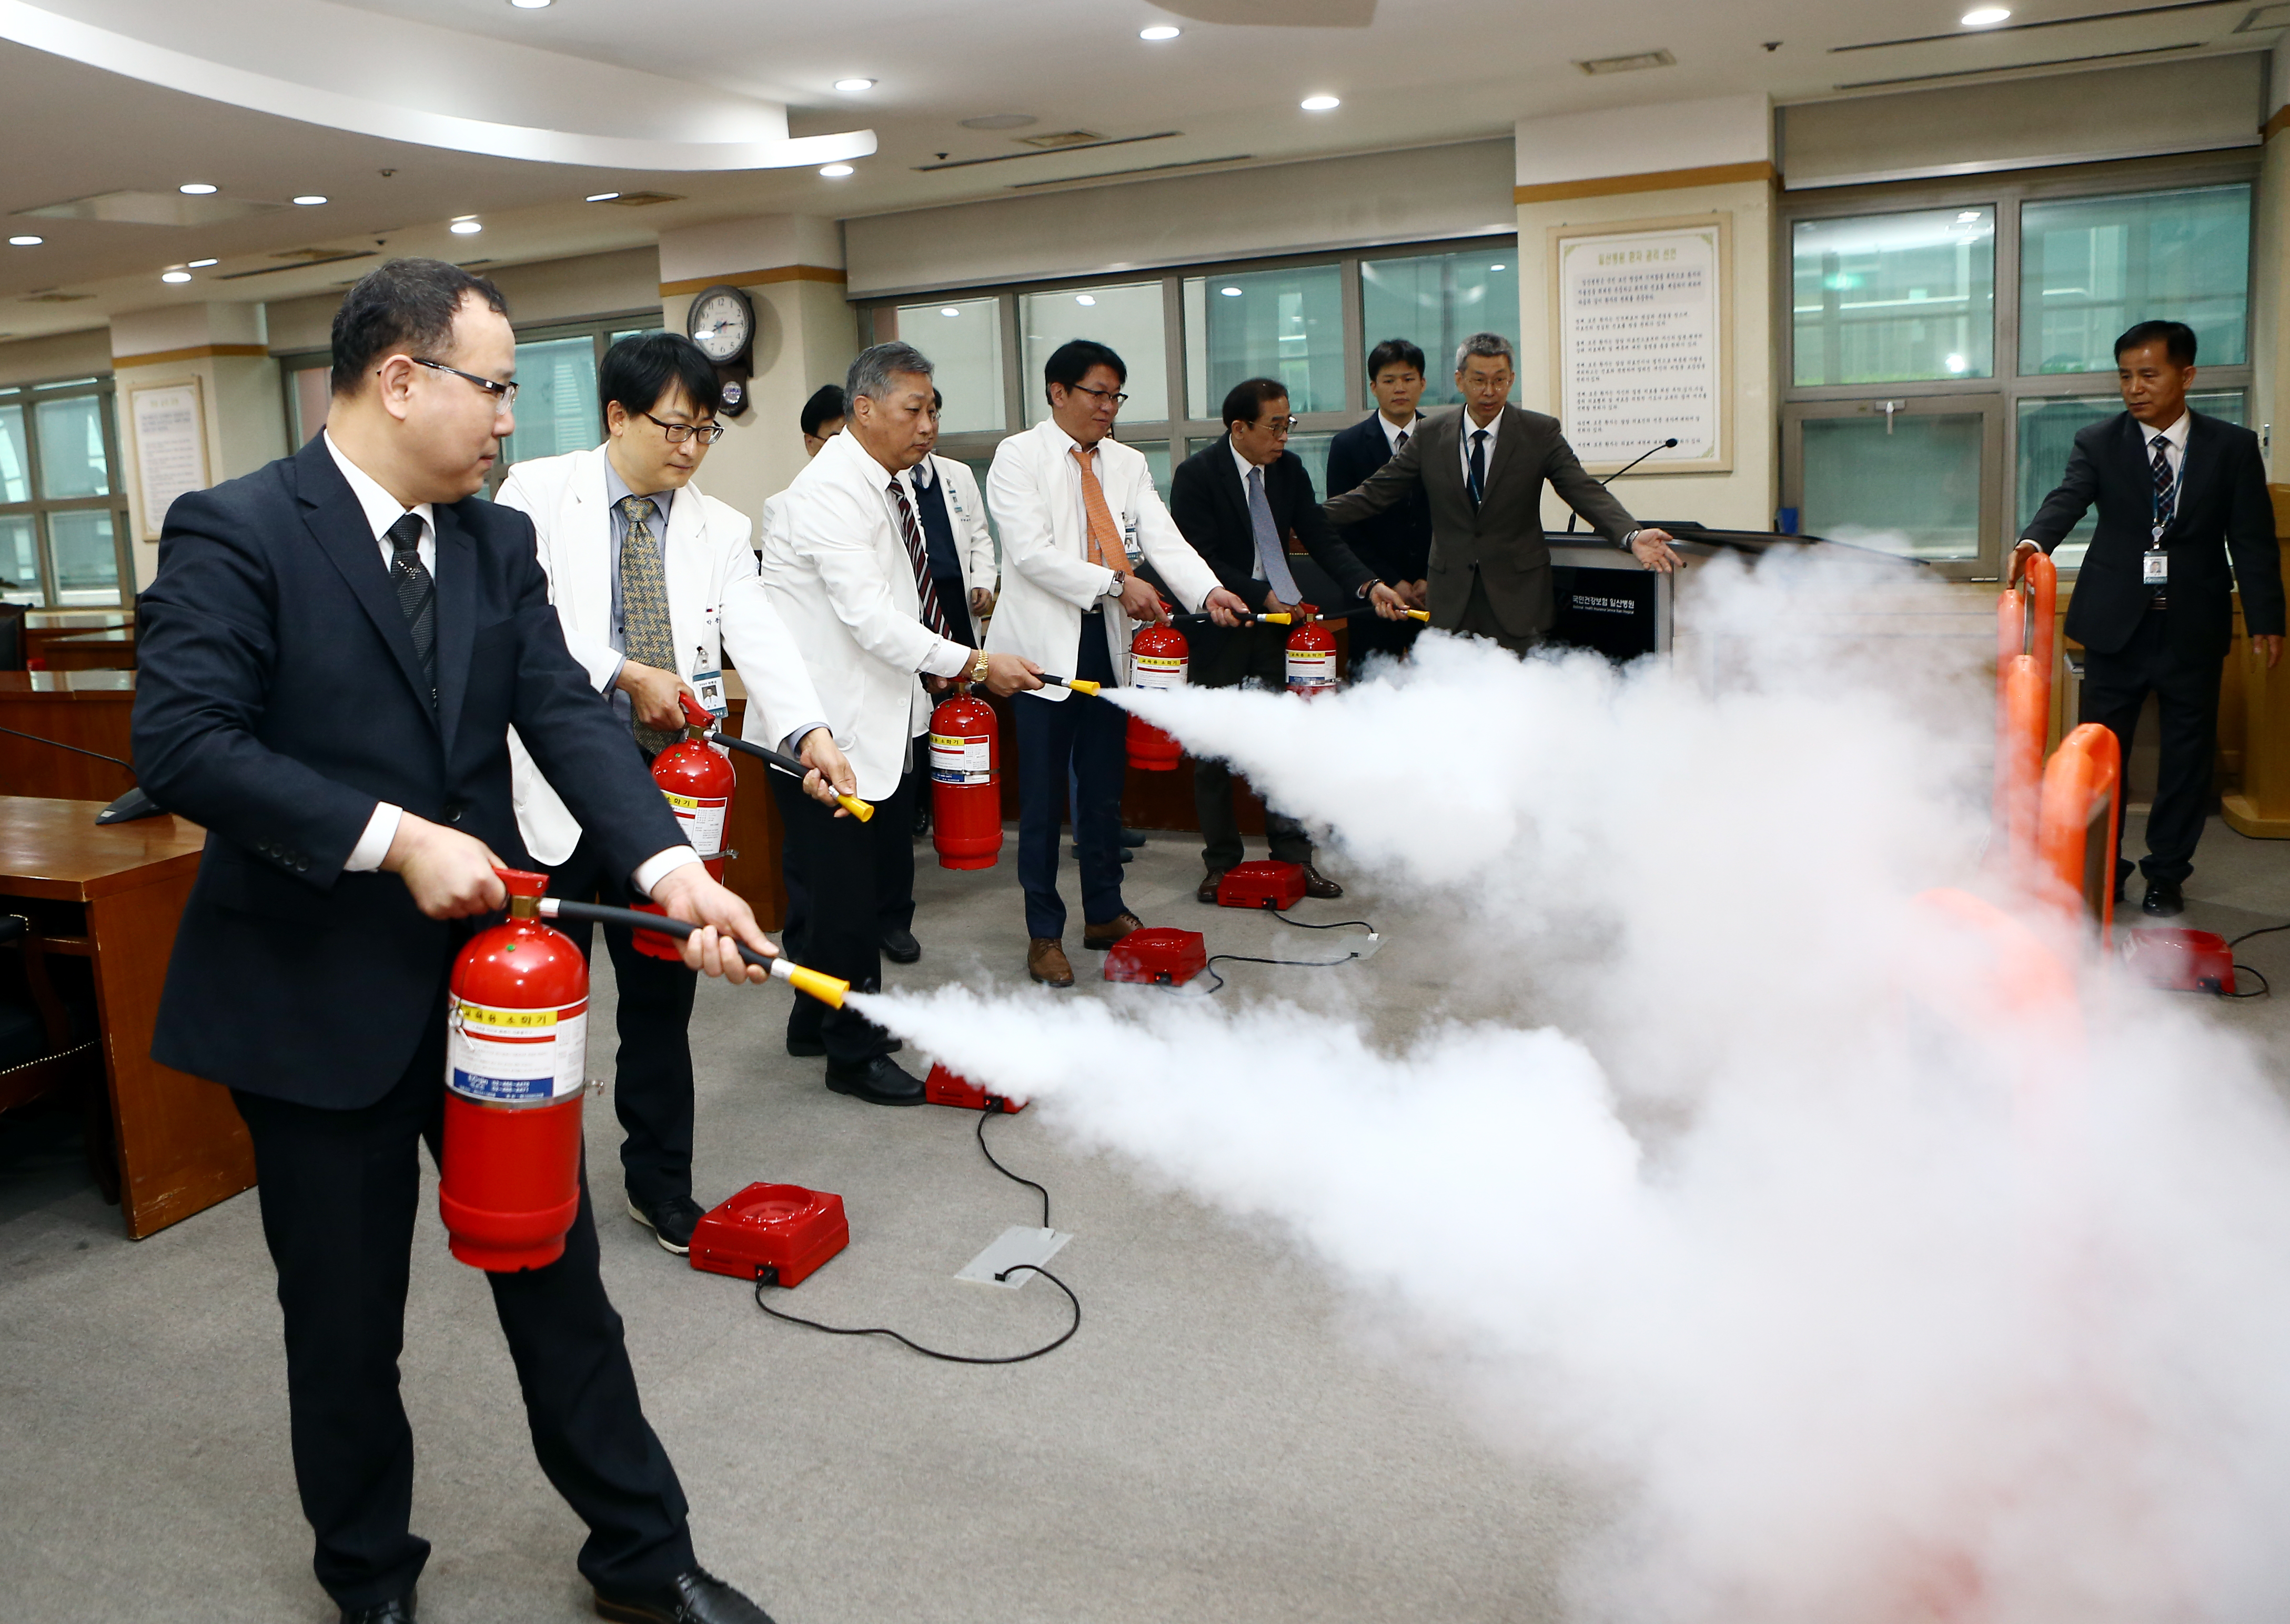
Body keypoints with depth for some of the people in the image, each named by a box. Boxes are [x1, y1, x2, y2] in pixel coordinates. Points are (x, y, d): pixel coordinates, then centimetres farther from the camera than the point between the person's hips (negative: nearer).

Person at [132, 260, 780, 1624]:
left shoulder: (500, 543, 4)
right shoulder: (234, 534, -12)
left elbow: (567, 716, -6)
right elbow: (183, 744, -21)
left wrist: (671, 867, -21)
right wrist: (395, 837, -25)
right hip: (318, 999, -4)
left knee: (561, 1283, 15)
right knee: (346, 1320, 14)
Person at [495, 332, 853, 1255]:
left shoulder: (719, 529, 8)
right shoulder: (539, 494, -1)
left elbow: (761, 637, -6)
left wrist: (810, 729, -22)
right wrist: (626, 675, -20)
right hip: (556, 788, -3)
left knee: (662, 994, 11)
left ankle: (660, 1186, 28)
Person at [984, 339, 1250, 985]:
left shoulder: (1128, 464, 13)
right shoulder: (1018, 456, -3)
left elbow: (1164, 539, 0)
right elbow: (1032, 551, -15)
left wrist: (1209, 592, -18)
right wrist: (1115, 583, -22)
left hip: (1108, 641, 5)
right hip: (1046, 644, -5)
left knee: (1104, 786, 13)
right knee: (1043, 794, 0)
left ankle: (1104, 914, 26)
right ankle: (1044, 934, 11)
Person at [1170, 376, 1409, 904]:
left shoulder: (1289, 469, 3)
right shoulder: (1196, 475, -12)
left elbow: (1320, 538, -1)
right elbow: (1202, 559, -16)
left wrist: (1369, 584, -16)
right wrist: (1262, 597, -22)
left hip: (1277, 620, 4)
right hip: (1220, 624, -4)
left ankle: (1294, 855, 15)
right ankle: (1221, 861, 18)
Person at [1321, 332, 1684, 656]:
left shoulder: (1540, 433, 0)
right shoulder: (1432, 435, 5)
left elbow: (1585, 492, -8)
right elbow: (1377, 491, 7)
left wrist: (1631, 536, -25)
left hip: (1517, 597, -1)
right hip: (1452, 600, 2)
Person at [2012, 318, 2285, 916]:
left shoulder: (2233, 447, 3)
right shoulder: (2097, 443, 3)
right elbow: (2068, 499, -14)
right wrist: (2033, 541, -36)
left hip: (2194, 627, 1)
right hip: (2117, 622, 0)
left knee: (2187, 755, 7)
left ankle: (2167, 874, 20)